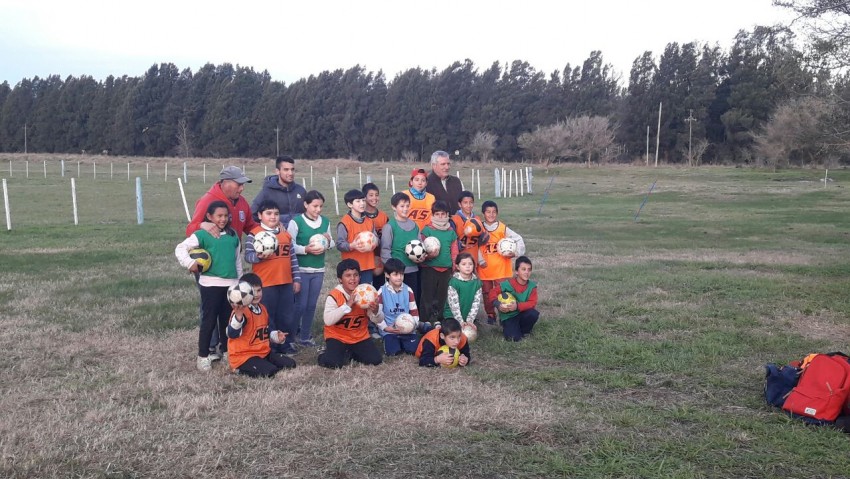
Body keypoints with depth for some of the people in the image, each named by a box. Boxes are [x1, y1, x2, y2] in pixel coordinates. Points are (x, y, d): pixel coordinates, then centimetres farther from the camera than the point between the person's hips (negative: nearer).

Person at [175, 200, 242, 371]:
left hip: (231, 284, 5)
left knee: (228, 320, 13)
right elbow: (180, 248, -8)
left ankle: (226, 350, 28)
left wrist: (240, 282, 18)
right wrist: (190, 263, -22)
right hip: (210, 284, -5)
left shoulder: (233, 235, 10)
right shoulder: (202, 235, -6)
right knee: (209, 321, 0)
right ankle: (203, 356, 9)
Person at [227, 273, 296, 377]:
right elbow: (232, 334, -37)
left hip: (264, 353, 9)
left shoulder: (262, 309, 9)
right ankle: (242, 369, -4)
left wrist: (275, 336, 8)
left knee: (290, 364, 0)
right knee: (269, 372, -29)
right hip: (244, 357, -8)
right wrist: (238, 315, -52)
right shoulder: (241, 312, -20)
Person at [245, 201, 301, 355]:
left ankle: (286, 344, 25)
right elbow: (248, 256, -11)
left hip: (286, 283, 5)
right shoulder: (254, 234, -6)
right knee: (266, 316, 3)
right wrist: (259, 256, -32)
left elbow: (293, 258, 15)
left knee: (287, 316, 12)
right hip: (265, 284, -5)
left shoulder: (286, 234, 12)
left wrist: (297, 279, 12)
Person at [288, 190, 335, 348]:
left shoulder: (325, 221, 7)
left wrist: (328, 241, -8)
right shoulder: (296, 221, -9)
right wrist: (306, 249, -24)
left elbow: (331, 244, 14)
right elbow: (290, 246, -12)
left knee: (311, 305, 10)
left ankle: (305, 337, 21)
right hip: (301, 270, -5)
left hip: (318, 270, 5)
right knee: (300, 305, -1)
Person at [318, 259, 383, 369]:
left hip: (360, 337, 4)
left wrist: (375, 311, -28)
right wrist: (347, 305, -34)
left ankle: (350, 353, 15)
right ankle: (325, 355, 10)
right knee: (332, 363, -26)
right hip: (337, 336, -4)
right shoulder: (334, 295, -16)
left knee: (375, 360, -12)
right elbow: (328, 320, -29)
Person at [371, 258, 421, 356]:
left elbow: (414, 311, 7)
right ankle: (387, 341, 9)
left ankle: (403, 342, 12)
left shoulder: (408, 290, 3)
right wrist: (385, 327, -12)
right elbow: (377, 313, -2)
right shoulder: (381, 292, -4)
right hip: (389, 330, -2)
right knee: (393, 352, -22)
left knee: (414, 349, -18)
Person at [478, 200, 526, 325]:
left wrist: (516, 252, -14)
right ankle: (490, 315, 26)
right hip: (485, 269, 2)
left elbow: (518, 239, -2)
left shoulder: (503, 228, -4)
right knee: (487, 293, 12)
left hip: (501, 268, -2)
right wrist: (480, 261, -8)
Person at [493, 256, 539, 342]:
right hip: (508, 315, -2)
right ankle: (507, 327, 13)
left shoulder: (532, 286, -9)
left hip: (522, 314, 3)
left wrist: (518, 306, -31)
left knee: (534, 314, -31)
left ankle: (523, 331, 0)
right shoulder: (507, 285, -16)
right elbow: (494, 293, -7)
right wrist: (499, 305, -26)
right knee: (514, 338, -24)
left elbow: (532, 303, -16)